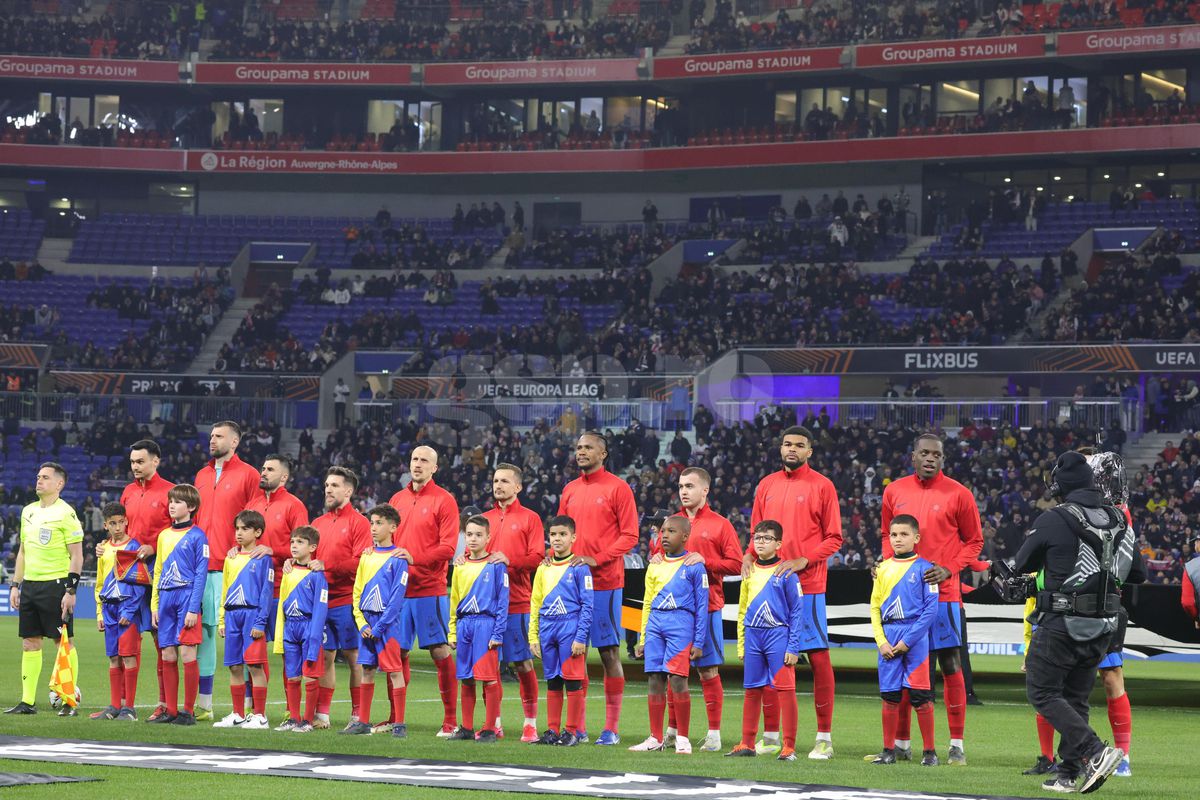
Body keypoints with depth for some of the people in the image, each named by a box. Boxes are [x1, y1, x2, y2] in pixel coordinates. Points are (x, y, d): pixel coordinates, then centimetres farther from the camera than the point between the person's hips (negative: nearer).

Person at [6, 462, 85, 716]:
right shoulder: (29, 511, 14)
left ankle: (70, 702, 0)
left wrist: (71, 590, -15)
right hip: (30, 585, 7)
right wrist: (15, 585, 17)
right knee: (30, 642, 7)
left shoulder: (65, 513, -8)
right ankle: (27, 701, 10)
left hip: (55, 584, -7)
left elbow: (77, 555, -10)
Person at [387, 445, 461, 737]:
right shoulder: (397, 499, 14)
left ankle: (451, 719, 0)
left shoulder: (444, 500, -3)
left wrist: (414, 558, -22)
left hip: (430, 588, -5)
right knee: (397, 651, 7)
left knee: (440, 651, -4)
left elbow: (448, 547, -10)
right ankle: (397, 717, 15)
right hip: (398, 586, 5)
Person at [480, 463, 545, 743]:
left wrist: (510, 560, -20)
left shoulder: (529, 518, 2)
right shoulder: (484, 518, 16)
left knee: (523, 663, -2)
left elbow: (538, 557, -6)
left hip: (517, 602, -4)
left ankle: (530, 722, 5)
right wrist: (464, 560, -6)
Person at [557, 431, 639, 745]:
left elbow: (629, 535, -7)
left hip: (605, 582, -6)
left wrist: (597, 560, -16)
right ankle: (578, 726, 11)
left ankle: (611, 728, 1)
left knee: (609, 652, -3)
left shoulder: (617, 488, -3)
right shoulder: (570, 490, 14)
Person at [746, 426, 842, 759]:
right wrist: (749, 556, -2)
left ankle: (824, 737, -1)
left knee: (818, 655, -5)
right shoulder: (767, 485, 13)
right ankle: (771, 735, 12)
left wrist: (803, 561, -15)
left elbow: (834, 538, -2)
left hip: (808, 585, -5)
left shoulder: (822, 486, -1)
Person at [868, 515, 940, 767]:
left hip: (915, 637, -4)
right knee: (889, 695, 6)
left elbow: (931, 608, -8)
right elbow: (875, 607, 12)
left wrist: (907, 641, -12)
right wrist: (881, 641, -2)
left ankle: (929, 751, 4)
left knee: (920, 696, -3)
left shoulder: (924, 568, -4)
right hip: (888, 639, 4)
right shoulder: (883, 569, 10)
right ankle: (888, 750, 12)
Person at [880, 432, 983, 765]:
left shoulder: (957, 494, -3)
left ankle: (957, 746, 2)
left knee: (950, 665, -2)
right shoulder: (894, 491, 8)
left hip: (942, 591, -4)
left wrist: (949, 569, -11)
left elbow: (974, 541, 3)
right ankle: (901, 744, 17)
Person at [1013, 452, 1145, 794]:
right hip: (1102, 627, 6)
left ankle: (1094, 751, -14)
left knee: (1042, 692, 3)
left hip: (1062, 625, -6)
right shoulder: (1119, 520, 3)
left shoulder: (1052, 521, -13)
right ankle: (1070, 774, 17)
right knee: (1075, 697, 17)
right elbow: (1138, 573, 11)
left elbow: (1022, 566, -1)